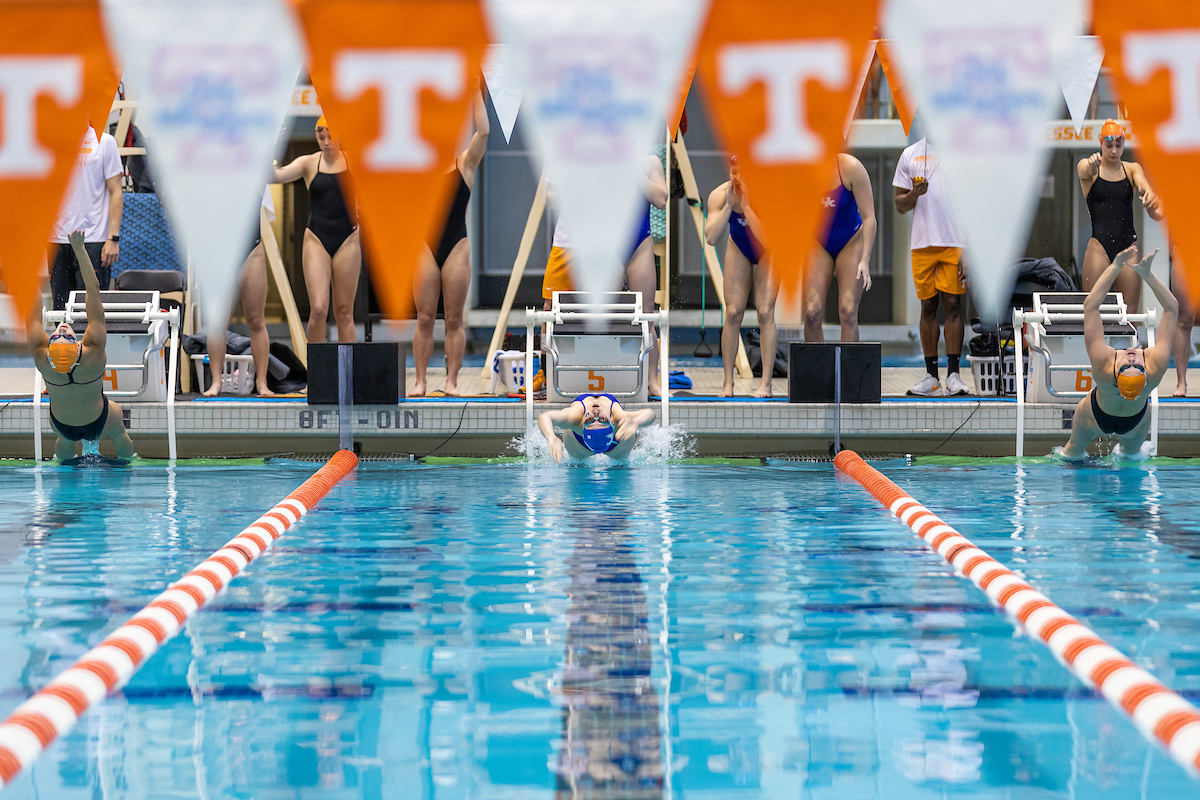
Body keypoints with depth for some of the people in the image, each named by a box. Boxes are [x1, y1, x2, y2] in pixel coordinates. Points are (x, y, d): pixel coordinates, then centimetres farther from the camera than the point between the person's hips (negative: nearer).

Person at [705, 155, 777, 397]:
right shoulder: (719, 195, -26)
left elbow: (766, 238, -42)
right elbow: (711, 238, -35)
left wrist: (746, 206, -47)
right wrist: (729, 205, -41)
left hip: (768, 250, -2)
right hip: (739, 248, 3)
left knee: (765, 312, -12)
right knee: (733, 313, -5)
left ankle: (765, 383, -9)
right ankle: (728, 382, 1)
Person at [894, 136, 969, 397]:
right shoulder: (910, 155, 11)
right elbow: (900, 206, 13)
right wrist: (914, 194, -11)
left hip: (955, 243, -2)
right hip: (922, 244, 2)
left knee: (952, 305, -7)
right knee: (928, 307, 4)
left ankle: (953, 375, -5)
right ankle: (931, 377, 8)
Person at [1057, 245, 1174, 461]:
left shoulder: (1102, 364, -49)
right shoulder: (1157, 366, -46)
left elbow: (1090, 305, -46)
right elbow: (1171, 308, -40)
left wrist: (1116, 266, -46)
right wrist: (1147, 273, -47)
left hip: (1098, 417, -2)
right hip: (1134, 422, 2)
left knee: (1074, 453, 34)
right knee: (1131, 451, 38)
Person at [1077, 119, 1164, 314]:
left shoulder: (1132, 168, 9)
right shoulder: (1087, 168, 2)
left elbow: (1142, 184, -12)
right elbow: (1086, 172, -23)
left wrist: (1150, 196, -38)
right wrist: (1092, 164, -50)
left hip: (1128, 245, 3)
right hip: (1100, 245, -3)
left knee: (1130, 312, 1)